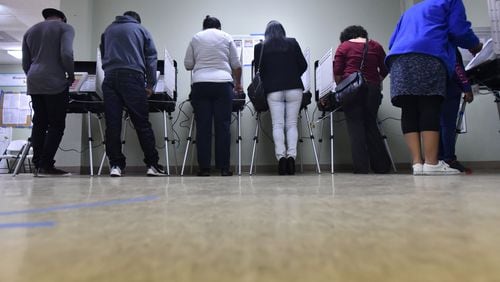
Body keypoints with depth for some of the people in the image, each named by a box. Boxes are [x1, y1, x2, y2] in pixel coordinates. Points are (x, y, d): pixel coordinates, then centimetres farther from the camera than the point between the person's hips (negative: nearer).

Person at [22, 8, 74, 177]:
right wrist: (71, 75, 0)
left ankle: (37, 165, 7)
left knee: (39, 124, 8)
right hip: (55, 82, -6)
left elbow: (25, 63, 18)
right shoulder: (65, 28, 4)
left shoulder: (30, 31, 22)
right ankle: (46, 166, -8)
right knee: (56, 125, -3)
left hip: (33, 83, 6)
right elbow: (66, 54, -13)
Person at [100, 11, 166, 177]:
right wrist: (150, 84, 9)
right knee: (142, 124, -2)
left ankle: (115, 165, 1)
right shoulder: (141, 29, 18)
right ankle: (152, 165, -1)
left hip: (110, 78, 3)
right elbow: (151, 58, 9)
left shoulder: (108, 30, 26)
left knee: (112, 125, 1)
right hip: (132, 77, -2)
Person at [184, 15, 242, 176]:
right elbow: (236, 65, 11)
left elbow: (188, 65, 12)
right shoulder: (226, 37, 14)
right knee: (223, 126, 0)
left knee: (203, 127, 1)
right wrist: (238, 83, 24)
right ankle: (224, 168, 1)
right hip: (223, 84, -1)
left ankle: (204, 168, 1)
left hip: (200, 84, 1)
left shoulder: (196, 38, 15)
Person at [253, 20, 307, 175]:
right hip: (294, 88, 1)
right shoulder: (292, 43, 11)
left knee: (277, 125, -3)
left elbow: (258, 70, 9)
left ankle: (281, 156, -17)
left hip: (273, 90, 0)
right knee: (292, 124, 2)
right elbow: (303, 65, 11)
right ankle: (291, 155, -12)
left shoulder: (260, 47, 9)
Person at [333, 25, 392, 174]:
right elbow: (385, 69, 12)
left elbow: (337, 71, -2)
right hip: (373, 89, 3)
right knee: (371, 124, 11)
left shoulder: (343, 47, 6)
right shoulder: (376, 46, 14)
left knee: (355, 125, -1)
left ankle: (361, 166, -4)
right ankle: (382, 165, 12)